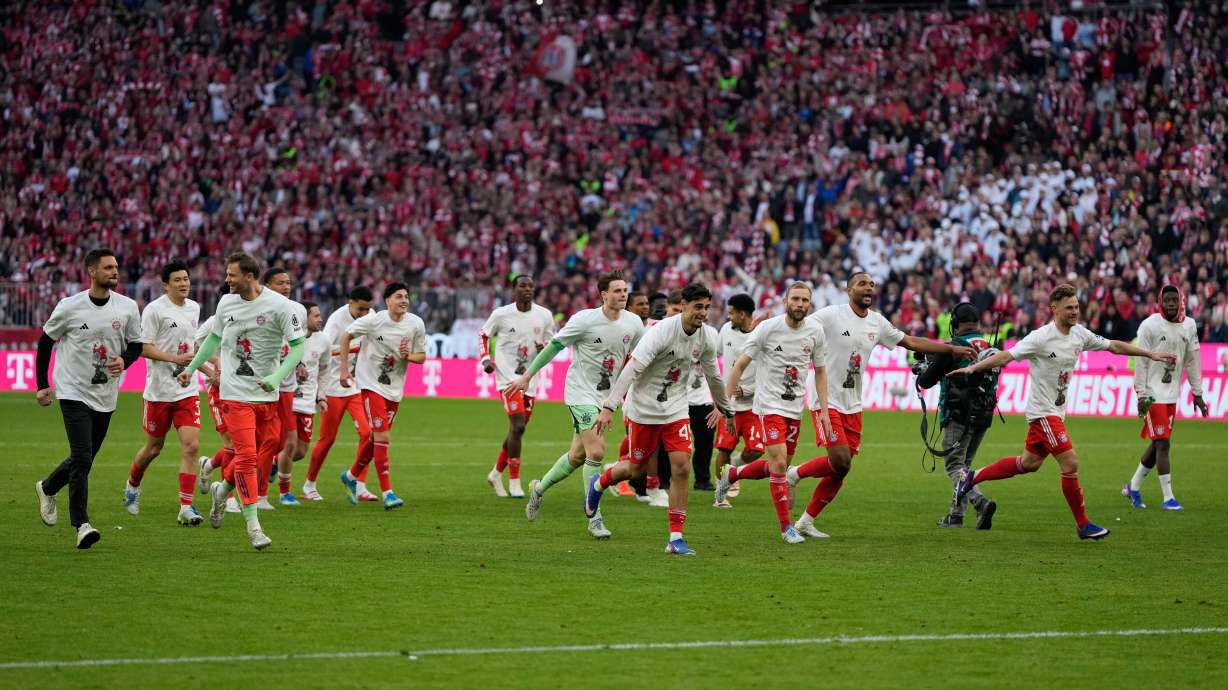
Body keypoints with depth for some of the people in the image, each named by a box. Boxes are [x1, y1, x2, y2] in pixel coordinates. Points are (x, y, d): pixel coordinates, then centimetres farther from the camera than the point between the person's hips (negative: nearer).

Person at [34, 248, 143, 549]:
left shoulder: (127, 307, -2)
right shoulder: (69, 307, -9)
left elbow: (136, 344, 10)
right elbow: (45, 342, 4)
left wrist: (124, 360, -12)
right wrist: (42, 385, 4)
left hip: (106, 397, 4)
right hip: (74, 392, -4)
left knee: (83, 459, 13)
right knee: (82, 459, -15)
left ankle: (47, 488, 42)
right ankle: (82, 526, -13)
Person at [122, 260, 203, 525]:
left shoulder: (194, 309, 10)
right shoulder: (154, 309, -10)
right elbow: (144, 348, -15)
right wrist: (176, 359, -24)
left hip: (187, 390, 4)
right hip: (159, 390, -4)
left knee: (191, 445, -11)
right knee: (153, 448, 9)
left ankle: (186, 508, -10)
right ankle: (132, 486, 39)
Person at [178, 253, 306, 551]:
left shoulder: (279, 305, -8)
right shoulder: (226, 303, 4)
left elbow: (298, 345, -8)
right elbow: (214, 338, 22)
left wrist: (277, 377, -19)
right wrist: (191, 368, 21)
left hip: (267, 395, -1)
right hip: (235, 392, 1)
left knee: (262, 453, 5)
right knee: (247, 455, -9)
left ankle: (222, 489, 33)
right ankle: (253, 525, -6)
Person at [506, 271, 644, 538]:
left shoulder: (633, 322, -1)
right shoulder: (584, 320, -16)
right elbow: (554, 346, -6)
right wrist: (527, 376, -1)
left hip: (606, 396, 6)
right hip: (581, 393, -6)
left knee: (578, 455, 14)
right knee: (596, 451, -17)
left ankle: (539, 488, 39)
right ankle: (594, 518, -10)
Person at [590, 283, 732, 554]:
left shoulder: (708, 336, -3)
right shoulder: (661, 332, -23)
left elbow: (712, 374, 16)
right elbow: (632, 369, -28)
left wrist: (724, 407, 28)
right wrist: (609, 407, -34)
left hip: (676, 410, 5)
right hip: (644, 409, -4)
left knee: (682, 468, -9)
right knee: (636, 468, 7)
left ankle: (676, 539, -4)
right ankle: (599, 484, 41)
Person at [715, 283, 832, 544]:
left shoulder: (815, 331, 0)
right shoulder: (767, 328, -12)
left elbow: (820, 371, 13)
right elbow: (740, 366, -7)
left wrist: (823, 410, 7)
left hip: (795, 409, 5)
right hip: (769, 405, -5)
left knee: (779, 465, 10)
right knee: (779, 463, -15)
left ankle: (731, 474, 36)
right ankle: (787, 527, -5)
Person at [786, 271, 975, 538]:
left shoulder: (877, 322, 9)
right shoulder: (831, 316, -11)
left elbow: (910, 341, 18)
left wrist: (952, 349, 17)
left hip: (852, 406, 6)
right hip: (827, 401, -6)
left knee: (839, 471, 3)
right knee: (841, 461, -19)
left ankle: (806, 521, 15)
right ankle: (795, 474, 8)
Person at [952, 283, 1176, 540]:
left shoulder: (1079, 334, 3)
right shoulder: (1041, 338, -19)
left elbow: (1113, 346, 15)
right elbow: (1007, 356, -21)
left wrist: (1150, 354, 16)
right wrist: (973, 368, -30)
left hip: (1056, 411, 9)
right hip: (1042, 411, -9)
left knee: (1029, 463, 19)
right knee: (1071, 463, -12)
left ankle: (972, 478, 33)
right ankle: (1083, 525, -2)